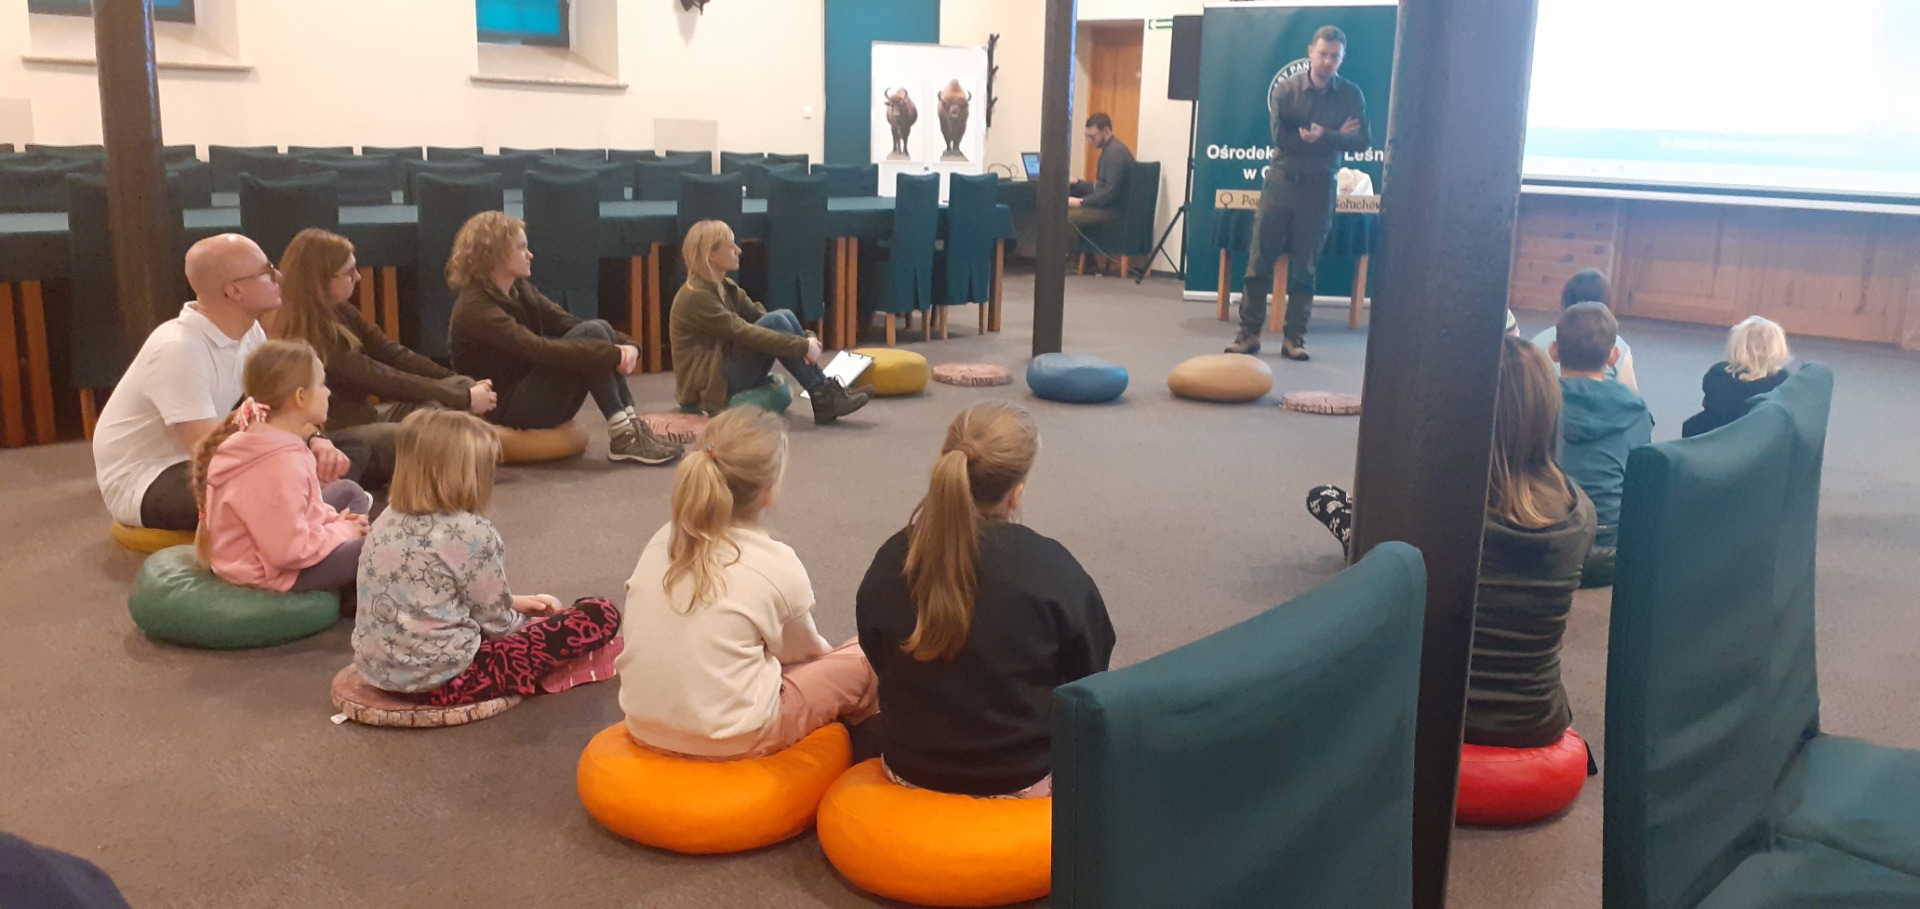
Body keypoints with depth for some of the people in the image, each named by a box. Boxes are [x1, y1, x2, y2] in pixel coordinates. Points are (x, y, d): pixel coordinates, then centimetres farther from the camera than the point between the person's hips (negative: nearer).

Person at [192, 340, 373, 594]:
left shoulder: (252, 437, 0)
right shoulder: (282, 465, -31)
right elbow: (289, 551, -31)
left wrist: (331, 519, 1)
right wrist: (340, 531, -15)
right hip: (273, 572, -10)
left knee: (348, 491, 21)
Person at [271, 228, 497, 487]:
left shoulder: (340, 312, 6)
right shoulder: (307, 335, -20)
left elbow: (394, 354, 3)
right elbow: (381, 379, -23)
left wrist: (463, 385, -6)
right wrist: (463, 398, -20)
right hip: (332, 438, -9)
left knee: (461, 387, -6)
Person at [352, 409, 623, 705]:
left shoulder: (387, 521, 5)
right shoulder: (470, 533, -17)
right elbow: (496, 624, -8)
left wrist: (512, 601, 22)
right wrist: (519, 613, 14)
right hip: (444, 678, -9)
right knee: (601, 615, -9)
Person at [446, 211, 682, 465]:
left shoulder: (520, 289, 9)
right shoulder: (476, 308, -18)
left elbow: (567, 324, 2)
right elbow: (540, 349, -30)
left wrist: (625, 345, -16)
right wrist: (613, 355, -32)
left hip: (534, 391, 8)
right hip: (508, 410, -8)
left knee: (599, 329, -11)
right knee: (591, 334, -22)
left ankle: (631, 424, -16)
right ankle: (621, 434, -22)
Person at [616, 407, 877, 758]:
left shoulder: (662, 541, 1)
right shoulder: (778, 566, -12)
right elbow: (801, 651, 6)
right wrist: (827, 652, 30)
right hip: (732, 738, -6)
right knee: (861, 660, 13)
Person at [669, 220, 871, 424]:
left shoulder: (725, 287, 11)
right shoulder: (696, 297, -18)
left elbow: (758, 316, 3)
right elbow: (745, 334, -24)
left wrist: (804, 339, -14)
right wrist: (803, 346, -22)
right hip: (708, 386, -8)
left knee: (784, 317, -8)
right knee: (776, 322, -20)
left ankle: (824, 392, -12)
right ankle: (824, 397, -16)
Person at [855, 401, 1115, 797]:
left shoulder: (890, 561, -12)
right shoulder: (1052, 569, -22)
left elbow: (878, 661, 3)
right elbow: (1089, 673, -7)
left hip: (908, 769, 4)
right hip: (1023, 779, -3)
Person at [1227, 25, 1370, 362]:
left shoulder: (1351, 95, 1)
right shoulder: (1285, 88, -1)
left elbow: (1363, 142, -9)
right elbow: (1281, 136, -13)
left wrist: (1322, 136, -24)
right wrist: (1334, 138, -10)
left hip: (1320, 186, 0)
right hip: (1281, 180, 0)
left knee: (1304, 267, 3)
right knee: (1260, 259, -2)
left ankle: (1294, 339, 7)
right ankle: (1249, 333, 3)